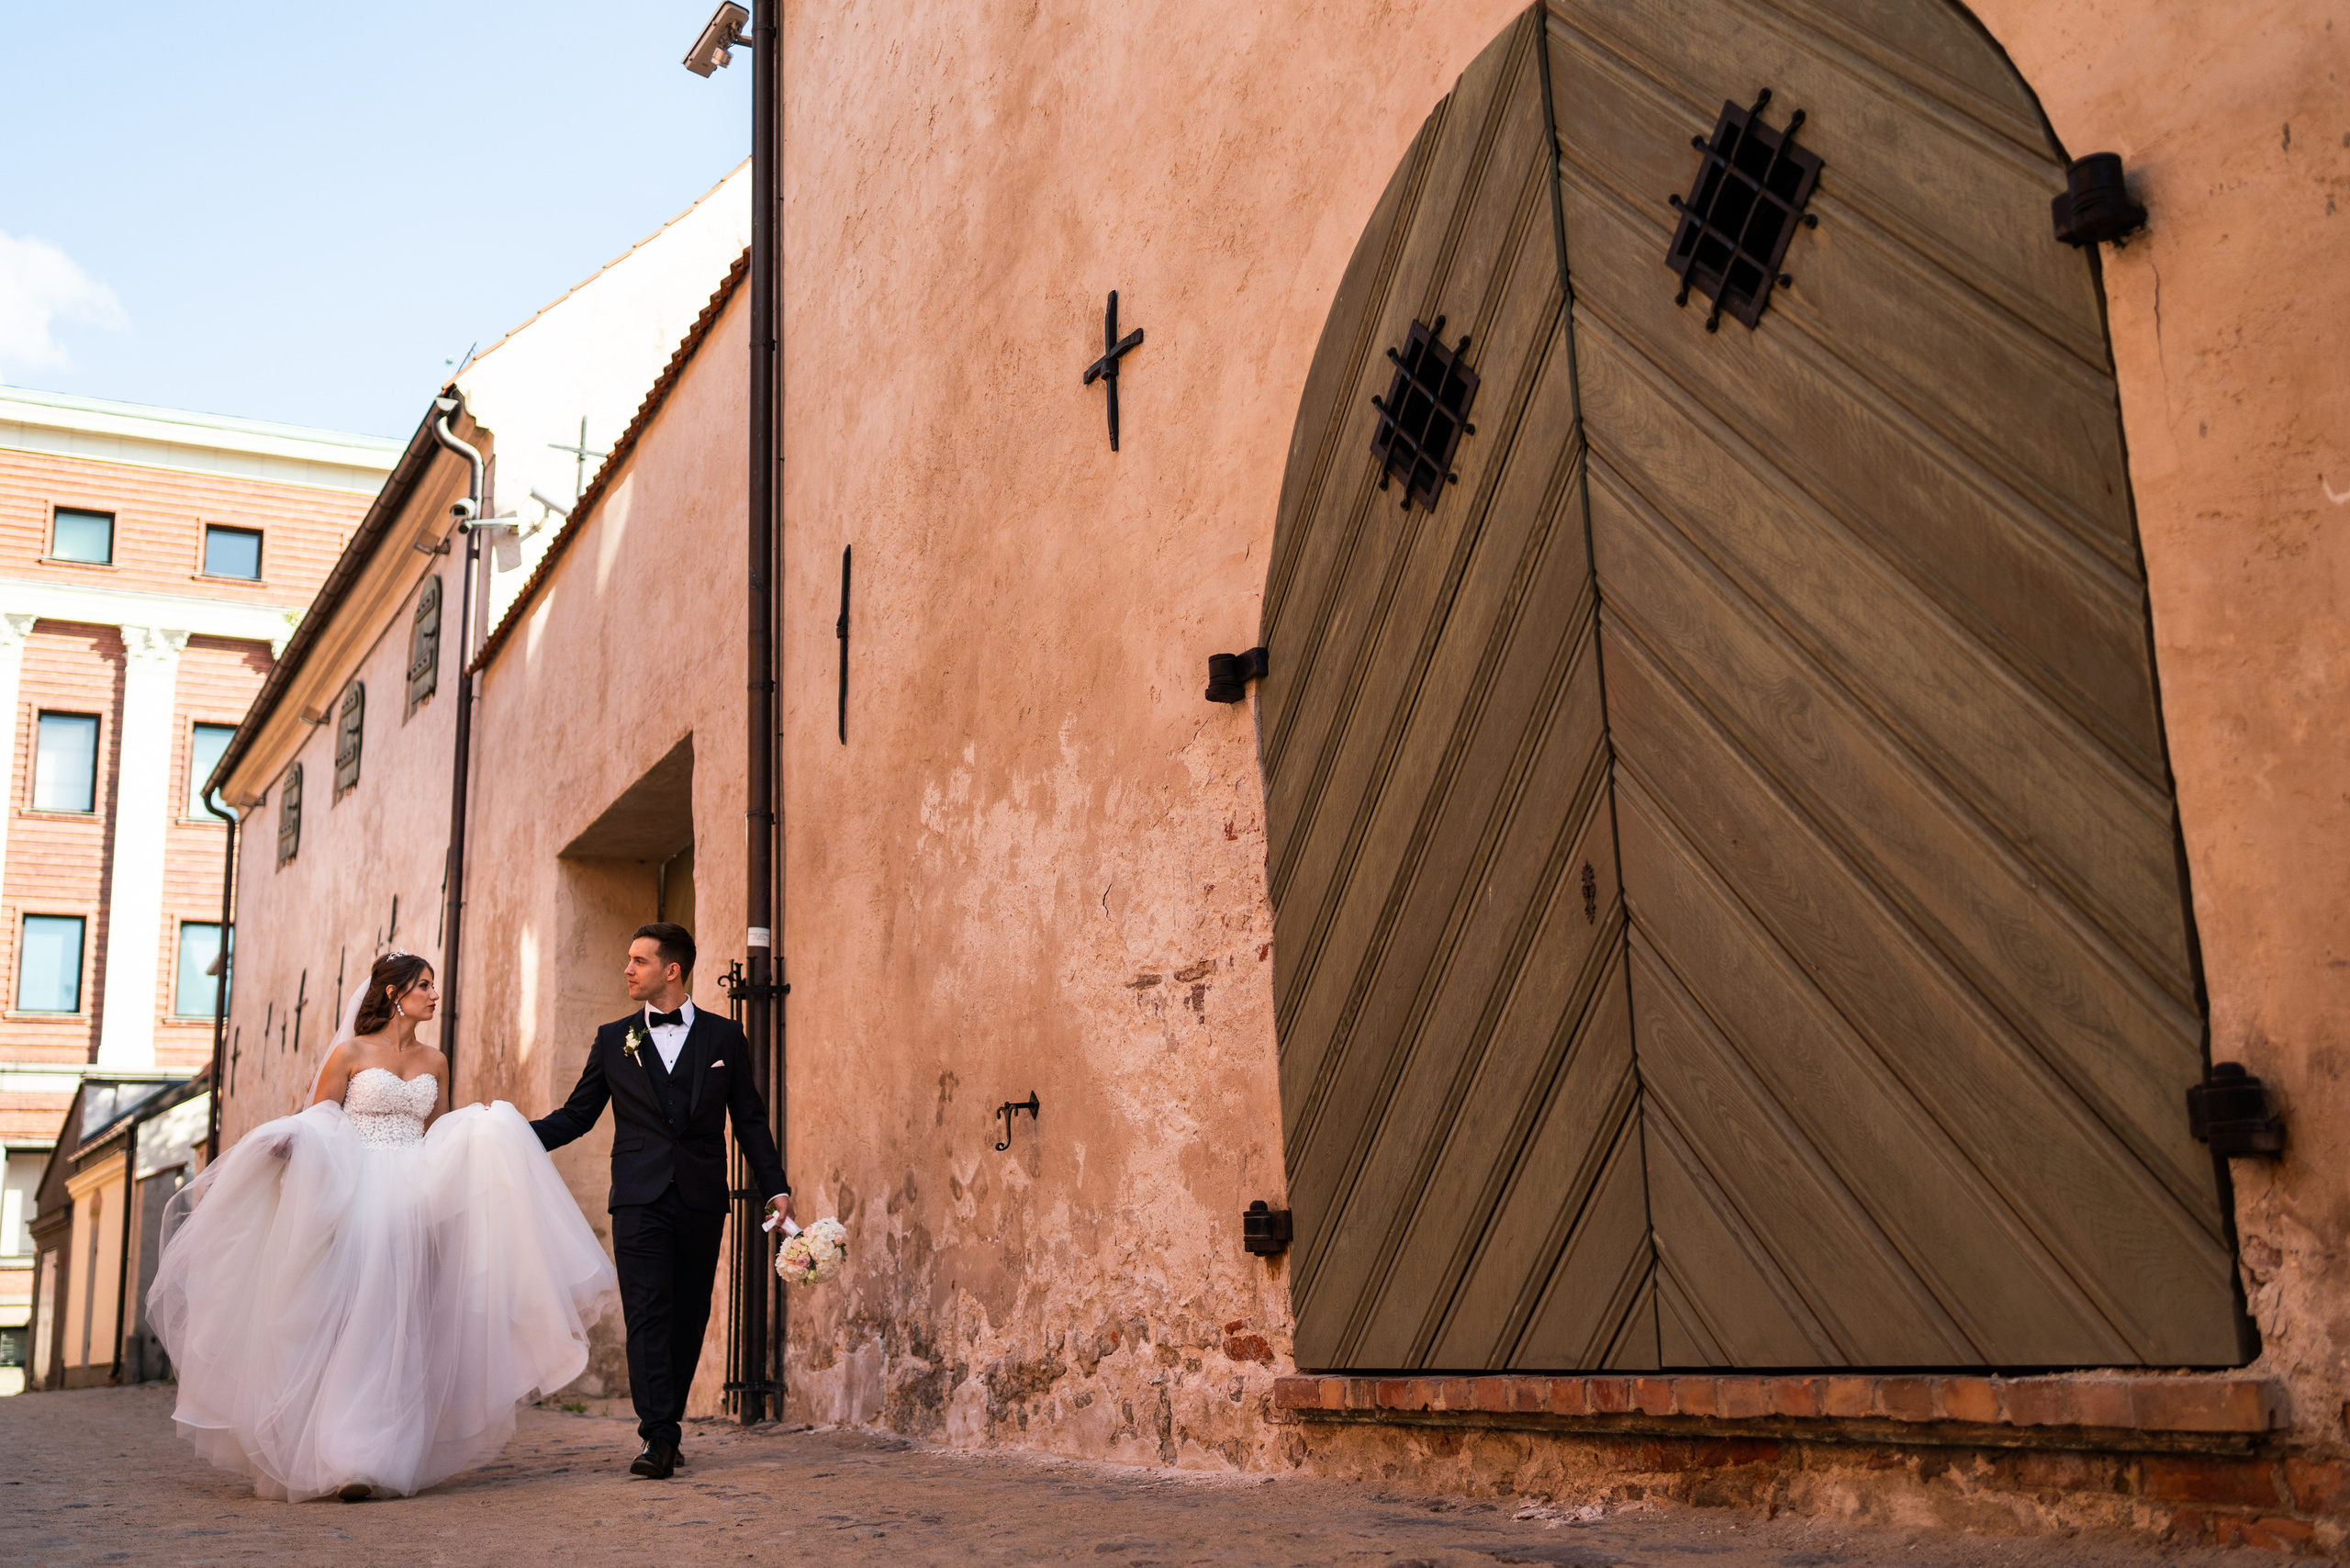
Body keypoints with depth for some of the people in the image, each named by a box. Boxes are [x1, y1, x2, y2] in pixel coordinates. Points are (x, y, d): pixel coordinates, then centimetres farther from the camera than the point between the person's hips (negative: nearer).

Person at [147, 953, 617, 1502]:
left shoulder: (434, 1062, 14)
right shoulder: (350, 1054, 0)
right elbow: (313, 1123, 2)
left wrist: (487, 1131, 3)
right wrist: (291, 1142, -18)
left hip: (413, 1204, 4)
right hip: (356, 1197, -4)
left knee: (402, 1327, 2)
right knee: (354, 1321, -10)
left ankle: (392, 1457, 7)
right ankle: (347, 1461, -9)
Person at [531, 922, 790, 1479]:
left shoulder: (724, 1036, 7)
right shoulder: (613, 1040, 9)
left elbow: (749, 1120, 9)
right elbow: (575, 1116, 11)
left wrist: (776, 1188, 4)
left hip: (702, 1202, 1)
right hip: (640, 1199, 0)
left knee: (689, 1318, 6)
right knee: (648, 1315, -9)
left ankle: (668, 1423, 19)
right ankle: (658, 1437, -10)